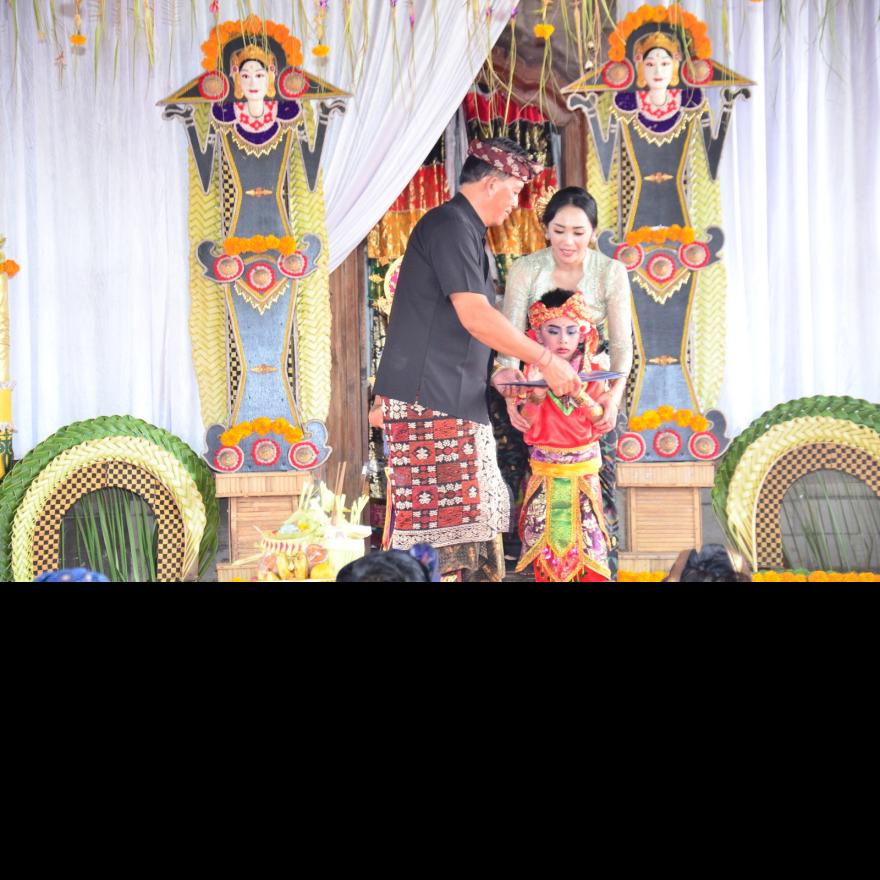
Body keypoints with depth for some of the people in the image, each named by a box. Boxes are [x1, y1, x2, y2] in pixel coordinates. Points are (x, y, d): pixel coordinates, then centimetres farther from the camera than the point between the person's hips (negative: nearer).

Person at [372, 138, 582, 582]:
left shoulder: (467, 232, 21)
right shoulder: (449, 226, -11)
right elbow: (475, 316, -19)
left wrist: (494, 373, 16)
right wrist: (548, 361, -15)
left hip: (457, 401, 10)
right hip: (427, 400, -10)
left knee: (474, 523, 7)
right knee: (439, 528, -12)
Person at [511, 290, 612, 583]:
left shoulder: (592, 373, -1)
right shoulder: (535, 372, -3)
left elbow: (601, 419, -9)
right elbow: (525, 422, -10)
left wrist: (579, 394, -24)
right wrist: (536, 394, -29)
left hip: (582, 468, 0)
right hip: (546, 469, 0)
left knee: (586, 533, -4)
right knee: (546, 535, -1)